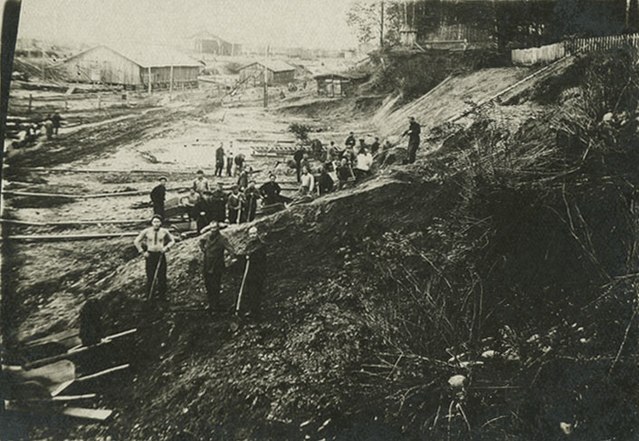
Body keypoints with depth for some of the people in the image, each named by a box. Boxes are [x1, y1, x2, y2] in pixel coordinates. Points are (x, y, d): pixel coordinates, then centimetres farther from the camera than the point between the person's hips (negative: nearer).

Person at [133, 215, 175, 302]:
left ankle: (162, 297, 10)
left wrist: (166, 247, -2)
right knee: (150, 277, -3)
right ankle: (149, 297, 6)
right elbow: (136, 241, 8)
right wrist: (142, 252, 2)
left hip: (161, 255, 1)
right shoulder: (146, 231, -1)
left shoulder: (164, 231, 2)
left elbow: (172, 241, 16)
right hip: (150, 255, -1)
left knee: (162, 277, 0)